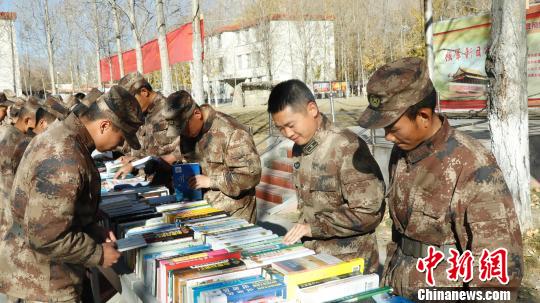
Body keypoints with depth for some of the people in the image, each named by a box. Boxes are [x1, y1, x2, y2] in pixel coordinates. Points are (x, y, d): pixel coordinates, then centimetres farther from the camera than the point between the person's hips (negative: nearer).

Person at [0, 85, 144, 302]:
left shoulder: (61, 137, 3)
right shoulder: (64, 160, -29)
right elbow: (46, 237, -30)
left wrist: (95, 232, 6)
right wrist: (98, 254, -17)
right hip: (43, 280, -9)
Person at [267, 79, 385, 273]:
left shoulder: (346, 147, -20)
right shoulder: (299, 148, 4)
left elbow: (369, 212, -22)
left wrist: (314, 226, -21)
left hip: (349, 263, -6)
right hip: (312, 258, 7)